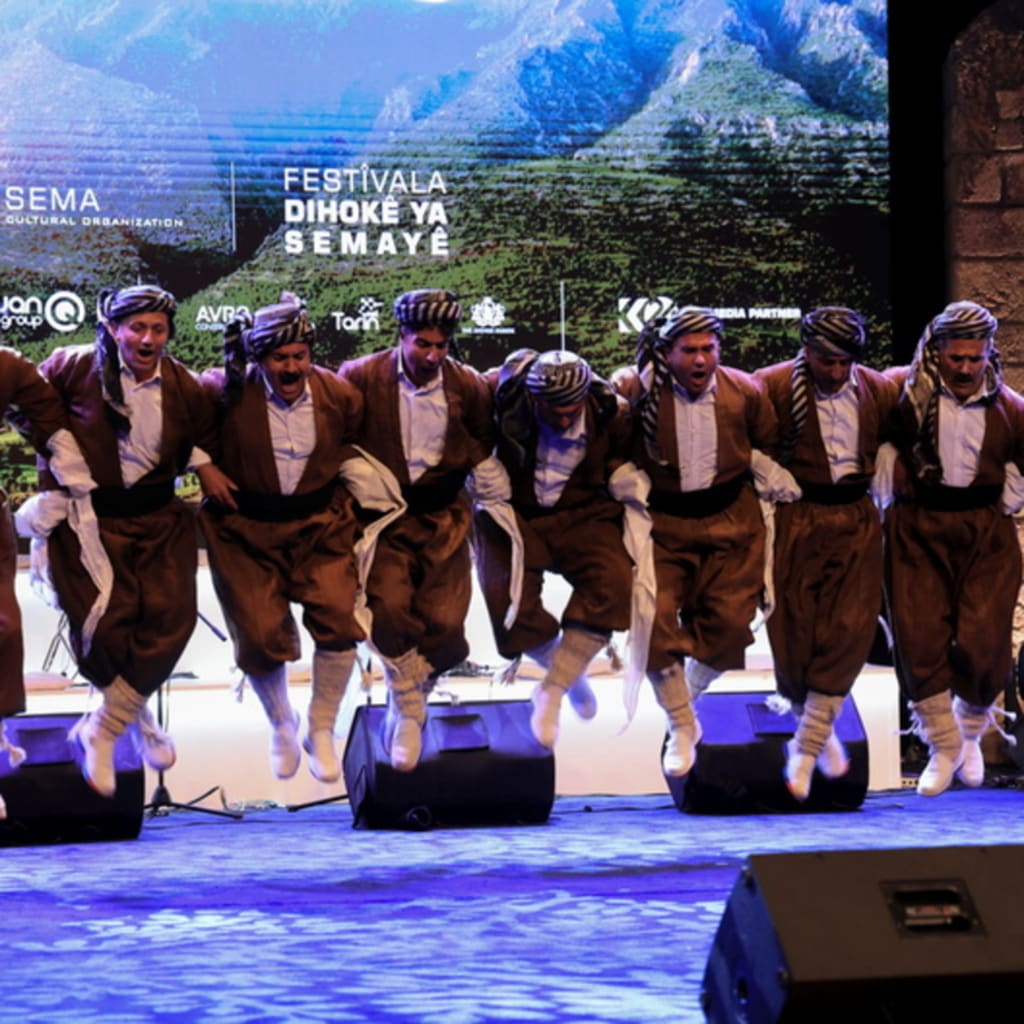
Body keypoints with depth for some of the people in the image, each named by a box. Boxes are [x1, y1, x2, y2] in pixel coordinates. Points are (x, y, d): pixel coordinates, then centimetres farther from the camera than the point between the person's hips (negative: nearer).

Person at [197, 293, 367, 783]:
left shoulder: (339, 396, -7)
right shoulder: (228, 392, -16)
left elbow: (355, 446, 13)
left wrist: (343, 495, 5)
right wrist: (206, 467, -9)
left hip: (320, 525, 2)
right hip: (246, 528, -1)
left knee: (338, 622, -13)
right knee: (261, 636, -5)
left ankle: (321, 731, 10)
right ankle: (281, 726, 28)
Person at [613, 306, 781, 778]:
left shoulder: (745, 393, -7)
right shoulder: (641, 389, -15)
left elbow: (769, 447, 11)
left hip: (731, 519, 2)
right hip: (663, 521, -2)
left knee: (729, 623, -4)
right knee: (654, 615, -16)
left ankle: (687, 693, 27)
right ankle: (682, 726, 4)